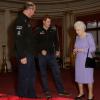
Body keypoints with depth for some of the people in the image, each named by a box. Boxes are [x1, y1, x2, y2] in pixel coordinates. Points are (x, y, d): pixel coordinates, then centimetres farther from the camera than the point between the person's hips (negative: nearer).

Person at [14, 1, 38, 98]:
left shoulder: (26, 20, 15)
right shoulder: (20, 20, -15)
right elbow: (18, 40, -22)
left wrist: (31, 53, 17)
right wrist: (22, 56, -23)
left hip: (30, 54, 10)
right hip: (24, 55, -10)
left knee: (31, 75, 16)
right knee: (24, 77, 0)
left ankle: (31, 95, 29)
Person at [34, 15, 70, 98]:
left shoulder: (53, 30, 4)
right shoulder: (38, 30, -2)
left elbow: (56, 41, 13)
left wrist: (57, 50, 4)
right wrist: (41, 50, -13)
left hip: (51, 54, 2)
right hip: (42, 55, -2)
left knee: (57, 72, 0)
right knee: (43, 73, 5)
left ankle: (61, 90, 9)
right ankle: (46, 91, 16)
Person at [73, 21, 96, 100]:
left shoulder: (89, 36, -10)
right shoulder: (77, 37, 9)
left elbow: (93, 48, -14)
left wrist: (82, 50, -22)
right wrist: (75, 50, -6)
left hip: (87, 60, -6)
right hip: (78, 60, 6)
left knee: (88, 77, -2)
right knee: (79, 76, 8)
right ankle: (81, 93, 22)